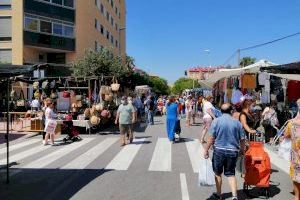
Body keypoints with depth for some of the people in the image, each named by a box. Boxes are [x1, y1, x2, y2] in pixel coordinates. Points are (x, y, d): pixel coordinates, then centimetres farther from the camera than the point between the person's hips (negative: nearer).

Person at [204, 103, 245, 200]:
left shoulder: (216, 121, -7)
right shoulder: (237, 122, 0)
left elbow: (211, 138, -9)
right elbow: (242, 139, 3)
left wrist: (206, 150, -1)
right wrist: (242, 150, 18)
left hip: (219, 150, -2)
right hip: (233, 151, 2)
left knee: (218, 173, 14)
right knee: (231, 174, 12)